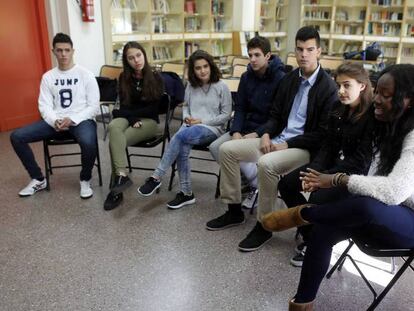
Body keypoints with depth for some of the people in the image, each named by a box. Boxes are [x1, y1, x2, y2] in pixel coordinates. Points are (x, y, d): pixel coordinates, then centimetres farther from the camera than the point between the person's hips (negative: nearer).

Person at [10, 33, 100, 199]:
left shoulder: (86, 74, 0)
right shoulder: (48, 77, 11)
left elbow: (93, 106, -5)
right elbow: (44, 106, 5)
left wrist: (72, 120, -19)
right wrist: (55, 121, -17)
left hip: (81, 120, -4)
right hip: (55, 121, 5)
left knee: (88, 143, -39)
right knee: (17, 136, -10)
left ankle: (85, 180, -8)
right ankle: (38, 179, 6)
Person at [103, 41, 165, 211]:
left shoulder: (156, 78, -2)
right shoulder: (124, 78, 7)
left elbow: (153, 109, -7)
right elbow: (124, 106, 4)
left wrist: (120, 112, -9)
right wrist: (133, 120, -18)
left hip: (149, 121, -3)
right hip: (129, 119, 3)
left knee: (114, 141, -29)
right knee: (113, 126, -35)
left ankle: (116, 189, -27)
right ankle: (122, 175, -42)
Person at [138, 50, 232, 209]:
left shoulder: (221, 87, -1)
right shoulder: (190, 86, 12)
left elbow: (226, 115, -1)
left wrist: (202, 121, -11)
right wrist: (186, 117, 1)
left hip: (212, 128, -4)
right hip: (190, 126, 4)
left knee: (179, 136, -33)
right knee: (181, 149, -31)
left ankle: (156, 177, -25)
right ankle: (186, 193, -20)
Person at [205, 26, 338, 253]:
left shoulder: (328, 87, -12)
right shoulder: (289, 79, 9)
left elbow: (323, 134, -15)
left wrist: (287, 145, -18)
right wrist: (266, 134, -6)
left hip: (305, 148, -7)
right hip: (278, 139, 7)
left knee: (266, 164, -36)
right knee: (227, 149, -3)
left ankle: (264, 225, -14)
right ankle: (234, 211, 8)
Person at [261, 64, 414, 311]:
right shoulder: (391, 129, 5)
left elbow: (394, 191, -36)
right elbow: (377, 183, 4)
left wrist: (338, 179, -27)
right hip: (386, 219, 7)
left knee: (368, 206, -38)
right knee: (324, 228, -14)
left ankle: (302, 214, -11)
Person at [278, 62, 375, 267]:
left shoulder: (372, 116, -17)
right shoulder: (339, 111, 6)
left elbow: (361, 160, -20)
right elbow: (328, 146, 6)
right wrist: (313, 170, -11)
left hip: (356, 175, -7)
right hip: (334, 164, 8)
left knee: (318, 199, -29)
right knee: (286, 184, -4)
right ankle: (310, 234, 9)